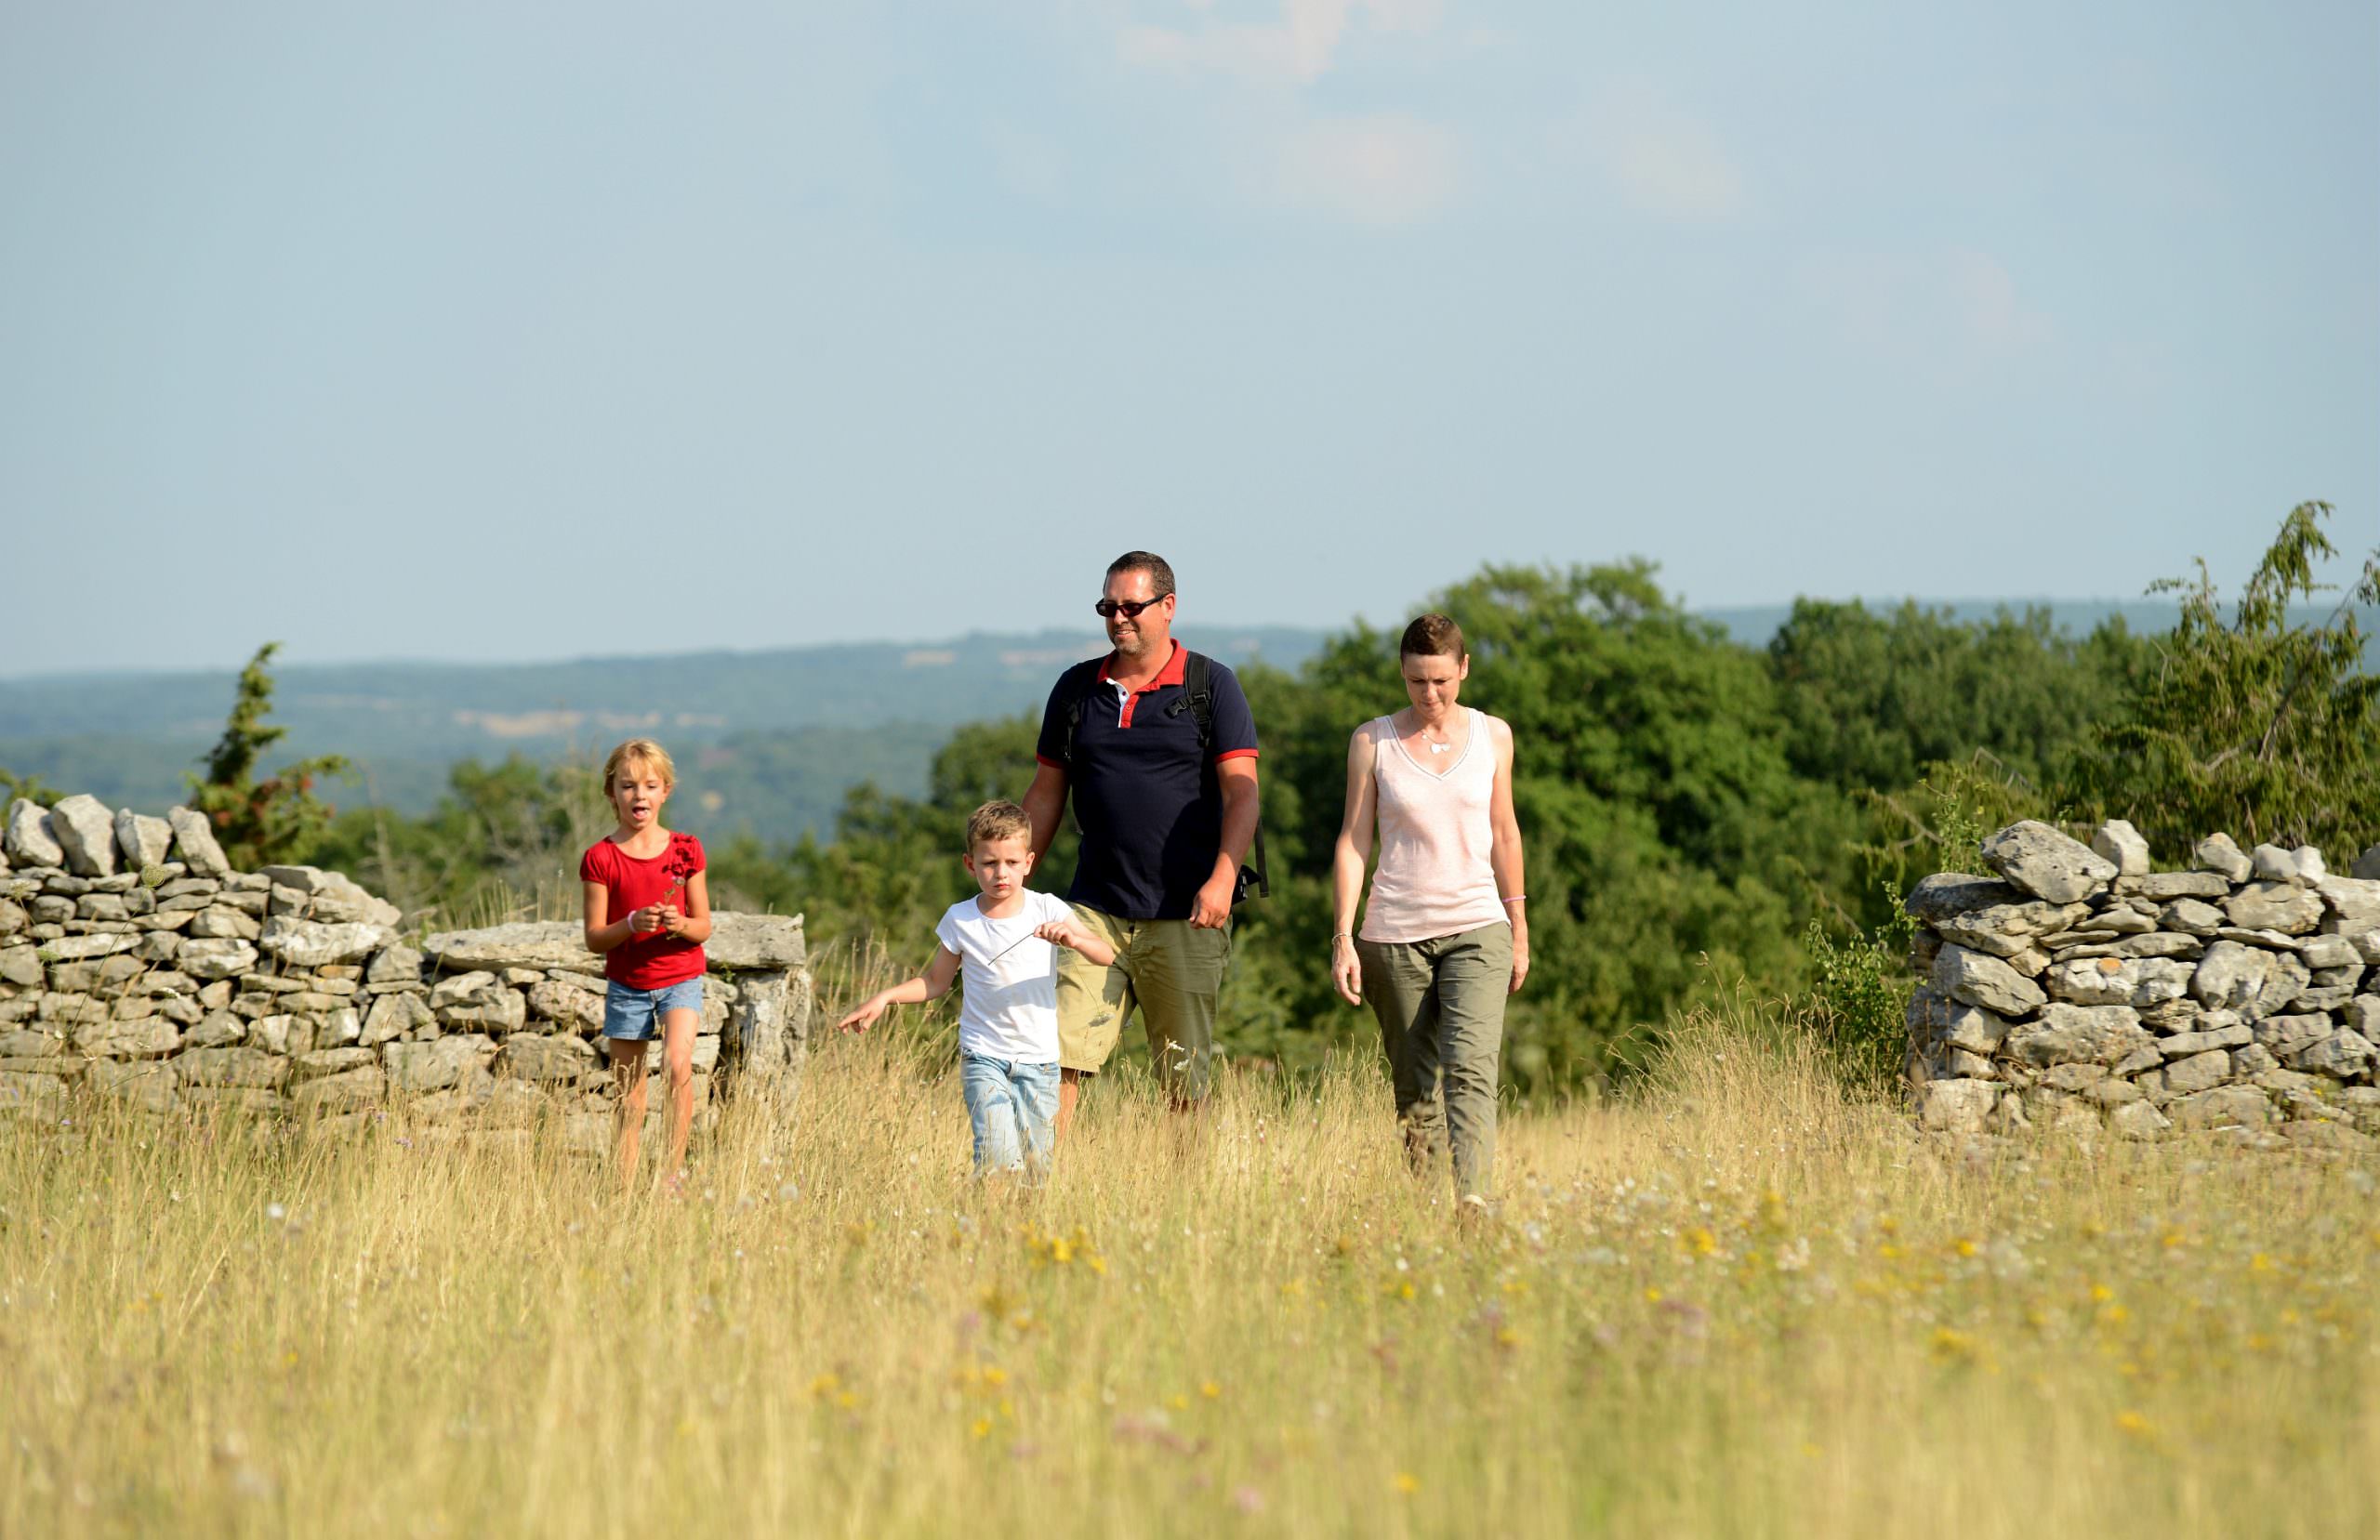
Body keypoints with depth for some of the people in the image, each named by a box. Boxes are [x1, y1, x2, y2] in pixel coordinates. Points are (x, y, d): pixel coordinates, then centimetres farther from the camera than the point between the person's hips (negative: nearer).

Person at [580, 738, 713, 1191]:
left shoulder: (685, 851, -2)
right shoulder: (600, 859, -5)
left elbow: (704, 928, 1)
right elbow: (594, 938, -6)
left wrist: (680, 925, -21)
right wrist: (632, 925, -24)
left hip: (679, 979, -1)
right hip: (626, 986, 1)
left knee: (677, 1064, -24)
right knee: (628, 1097, 4)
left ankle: (676, 1166, -16)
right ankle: (626, 1184, 11)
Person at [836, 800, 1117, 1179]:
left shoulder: (1047, 910, -2)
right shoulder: (960, 919, 0)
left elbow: (1107, 957, -8)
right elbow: (936, 982, 12)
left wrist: (1073, 939, -28)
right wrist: (884, 997, -2)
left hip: (1038, 1061, 1)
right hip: (983, 1058, -1)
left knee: (1035, 1167, 2)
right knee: (998, 1157, -19)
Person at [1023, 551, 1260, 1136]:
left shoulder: (1210, 686, 2)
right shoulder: (1076, 689, 12)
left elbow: (1241, 790, -4)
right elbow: (1046, 794, 18)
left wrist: (1222, 878, -17)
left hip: (1185, 916, -3)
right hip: (1095, 909, 3)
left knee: (1184, 1078, 0)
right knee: (1059, 1055, -9)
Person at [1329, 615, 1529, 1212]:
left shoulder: (1492, 736, 7)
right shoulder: (1372, 741, 3)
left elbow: (1504, 835, 15)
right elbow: (1353, 842, 3)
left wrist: (1518, 929, 16)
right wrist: (1342, 938, -5)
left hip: (1477, 927, 0)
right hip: (1394, 934, 0)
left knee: (1470, 1067, -19)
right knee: (1414, 1086, 2)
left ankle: (1473, 1202, -30)